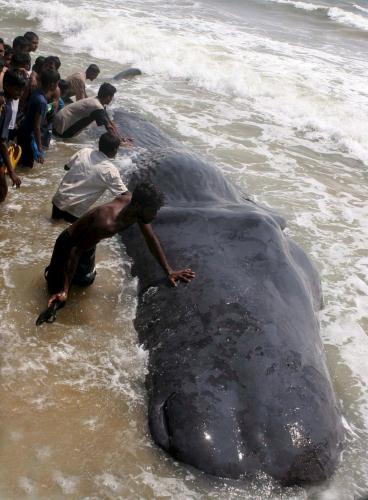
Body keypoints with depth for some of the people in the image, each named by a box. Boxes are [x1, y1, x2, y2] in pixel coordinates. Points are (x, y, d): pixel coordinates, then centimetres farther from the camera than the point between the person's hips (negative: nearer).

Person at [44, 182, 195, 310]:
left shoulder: (134, 203, -22)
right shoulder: (107, 223, -46)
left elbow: (151, 239, -8)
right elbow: (76, 251, -36)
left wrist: (169, 271, -6)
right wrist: (64, 290, -37)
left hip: (87, 242, 7)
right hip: (69, 244, -7)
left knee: (86, 280, 27)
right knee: (57, 289, 4)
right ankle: (51, 270, 31)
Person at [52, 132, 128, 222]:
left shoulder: (84, 151, -5)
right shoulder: (110, 170, -19)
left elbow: (67, 167, 12)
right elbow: (125, 196, -17)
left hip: (59, 199, 6)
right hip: (75, 209, -6)